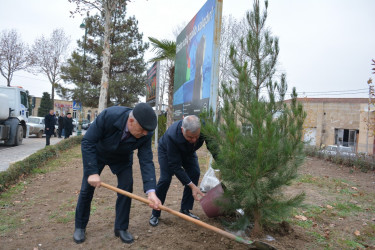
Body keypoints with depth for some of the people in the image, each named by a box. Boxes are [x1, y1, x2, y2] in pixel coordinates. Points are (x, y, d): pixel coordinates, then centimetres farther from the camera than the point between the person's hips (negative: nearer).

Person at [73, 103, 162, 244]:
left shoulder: (146, 134, -31)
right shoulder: (108, 116, -40)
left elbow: (146, 161, -29)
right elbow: (87, 142, -32)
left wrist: (150, 191, -40)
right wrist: (92, 172, -35)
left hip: (122, 158, 2)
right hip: (97, 153, -1)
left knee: (126, 189, -6)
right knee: (87, 189, 3)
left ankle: (121, 228, 13)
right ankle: (80, 227, 26)